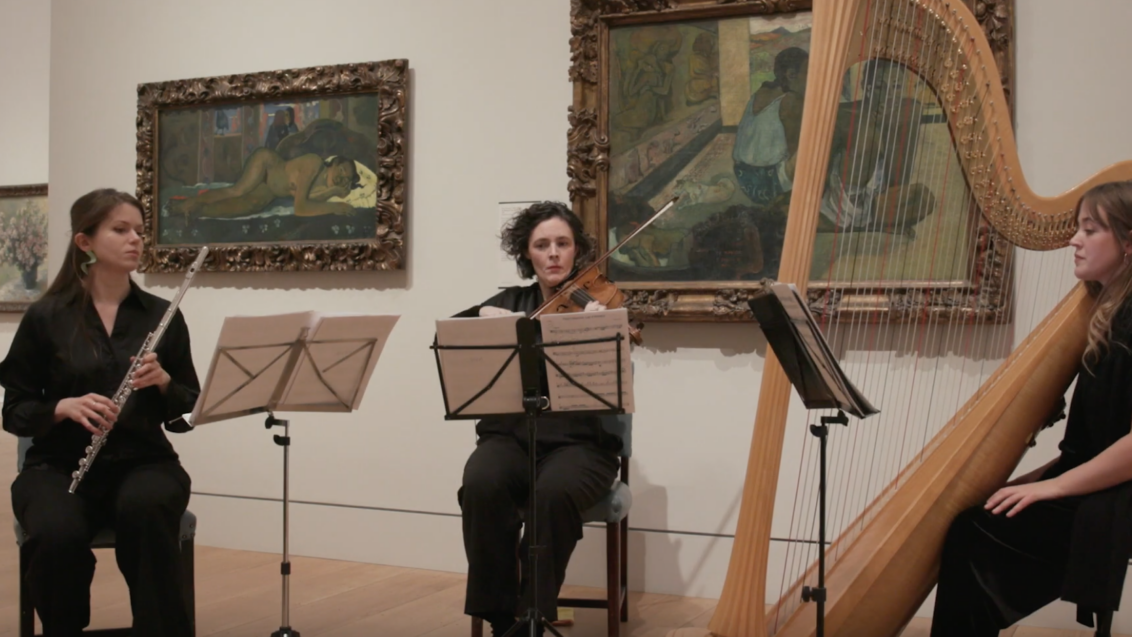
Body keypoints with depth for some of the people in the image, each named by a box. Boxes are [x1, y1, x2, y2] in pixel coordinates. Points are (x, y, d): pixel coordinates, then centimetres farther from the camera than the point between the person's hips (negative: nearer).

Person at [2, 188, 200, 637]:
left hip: (143, 462, 1)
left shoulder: (163, 316, 4)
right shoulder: (46, 318, 0)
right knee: (59, 535, -33)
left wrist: (163, 381, -16)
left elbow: (186, 415, 5)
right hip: (60, 465, -1)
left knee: (146, 510, -35)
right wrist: (64, 407, -17)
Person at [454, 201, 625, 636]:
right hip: (510, 436, 2)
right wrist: (484, 318, -16)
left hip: (579, 442, -2)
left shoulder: (597, 306, 2)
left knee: (554, 492, -35)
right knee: (482, 485, -30)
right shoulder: (509, 302, 12)